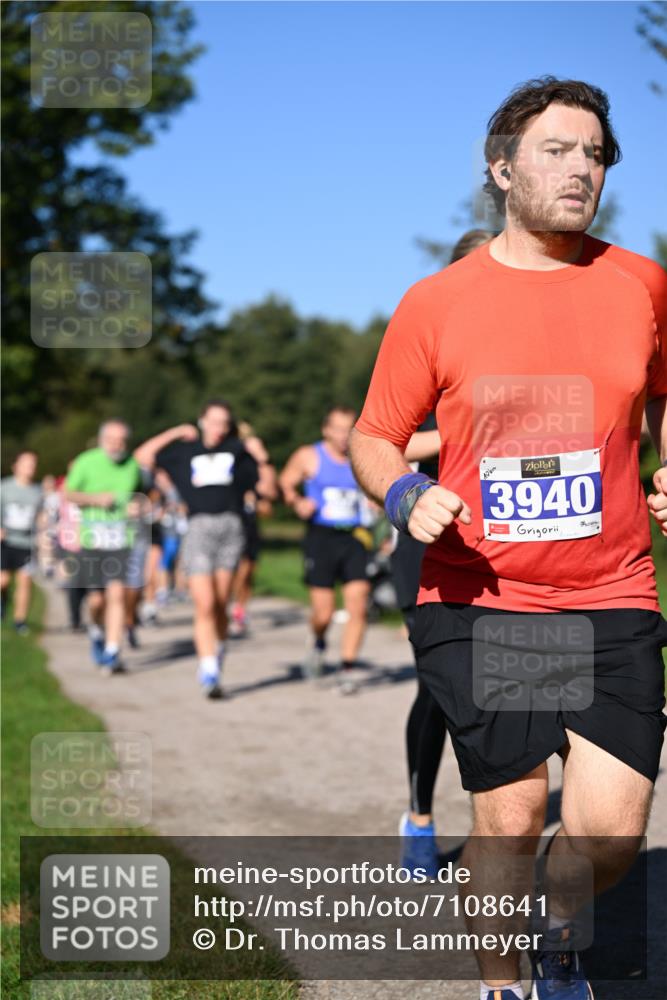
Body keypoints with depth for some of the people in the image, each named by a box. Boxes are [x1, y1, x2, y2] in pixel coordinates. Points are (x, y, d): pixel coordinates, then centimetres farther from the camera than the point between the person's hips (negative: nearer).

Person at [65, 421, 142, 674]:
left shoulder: (133, 465, 4)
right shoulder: (86, 462, -3)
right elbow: (69, 494, 4)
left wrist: (136, 505, -1)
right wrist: (95, 499, -12)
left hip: (121, 540, 1)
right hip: (91, 539, 0)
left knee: (117, 594, -14)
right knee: (96, 600, 3)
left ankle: (112, 654, -11)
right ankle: (97, 632, 37)